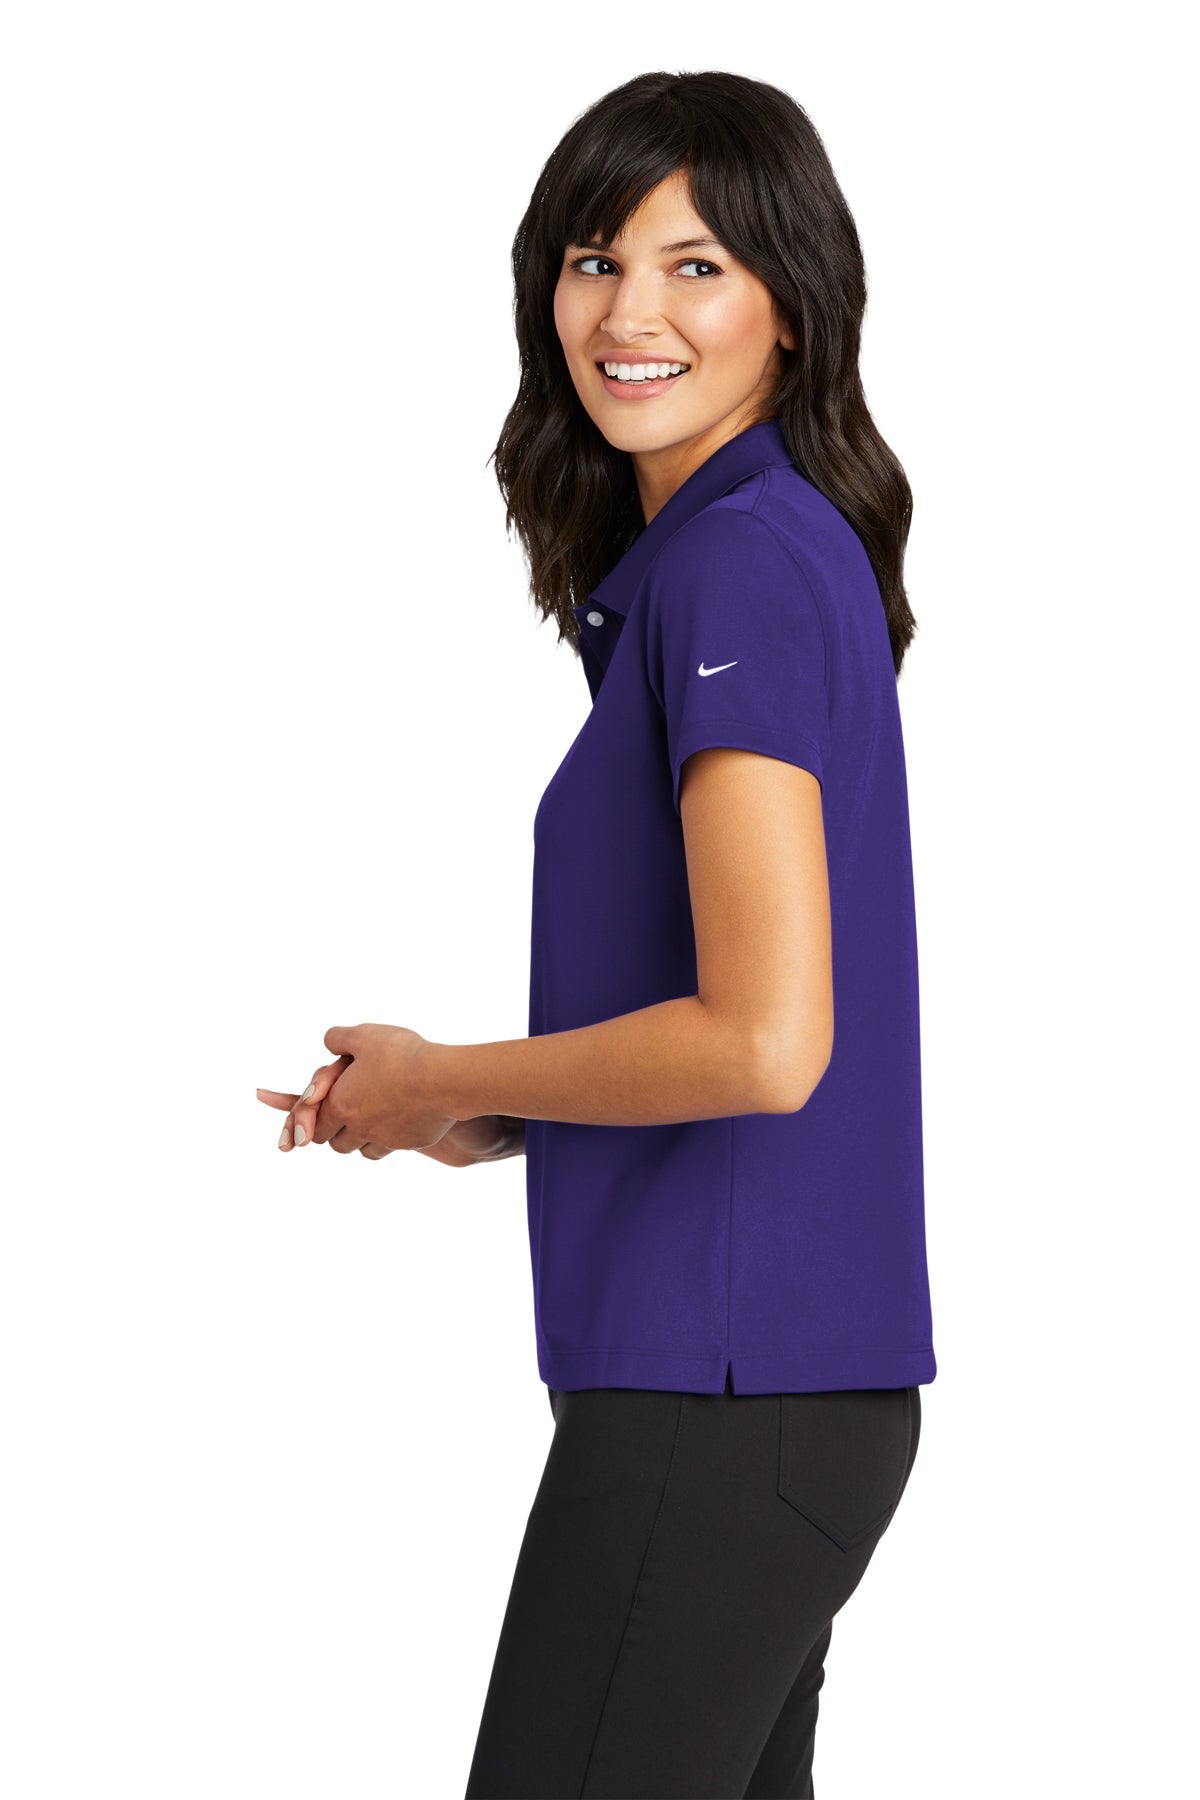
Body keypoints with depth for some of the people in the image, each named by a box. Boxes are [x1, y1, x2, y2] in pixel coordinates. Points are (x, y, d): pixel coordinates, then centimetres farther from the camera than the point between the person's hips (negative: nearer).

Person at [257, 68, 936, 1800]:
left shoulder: (744, 566, -15)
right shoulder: (760, 554, 15)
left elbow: (764, 1042, -23)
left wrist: (441, 1077, -9)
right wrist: (480, 1122, 11)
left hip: (720, 1404, -10)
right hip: (792, 1392, 10)